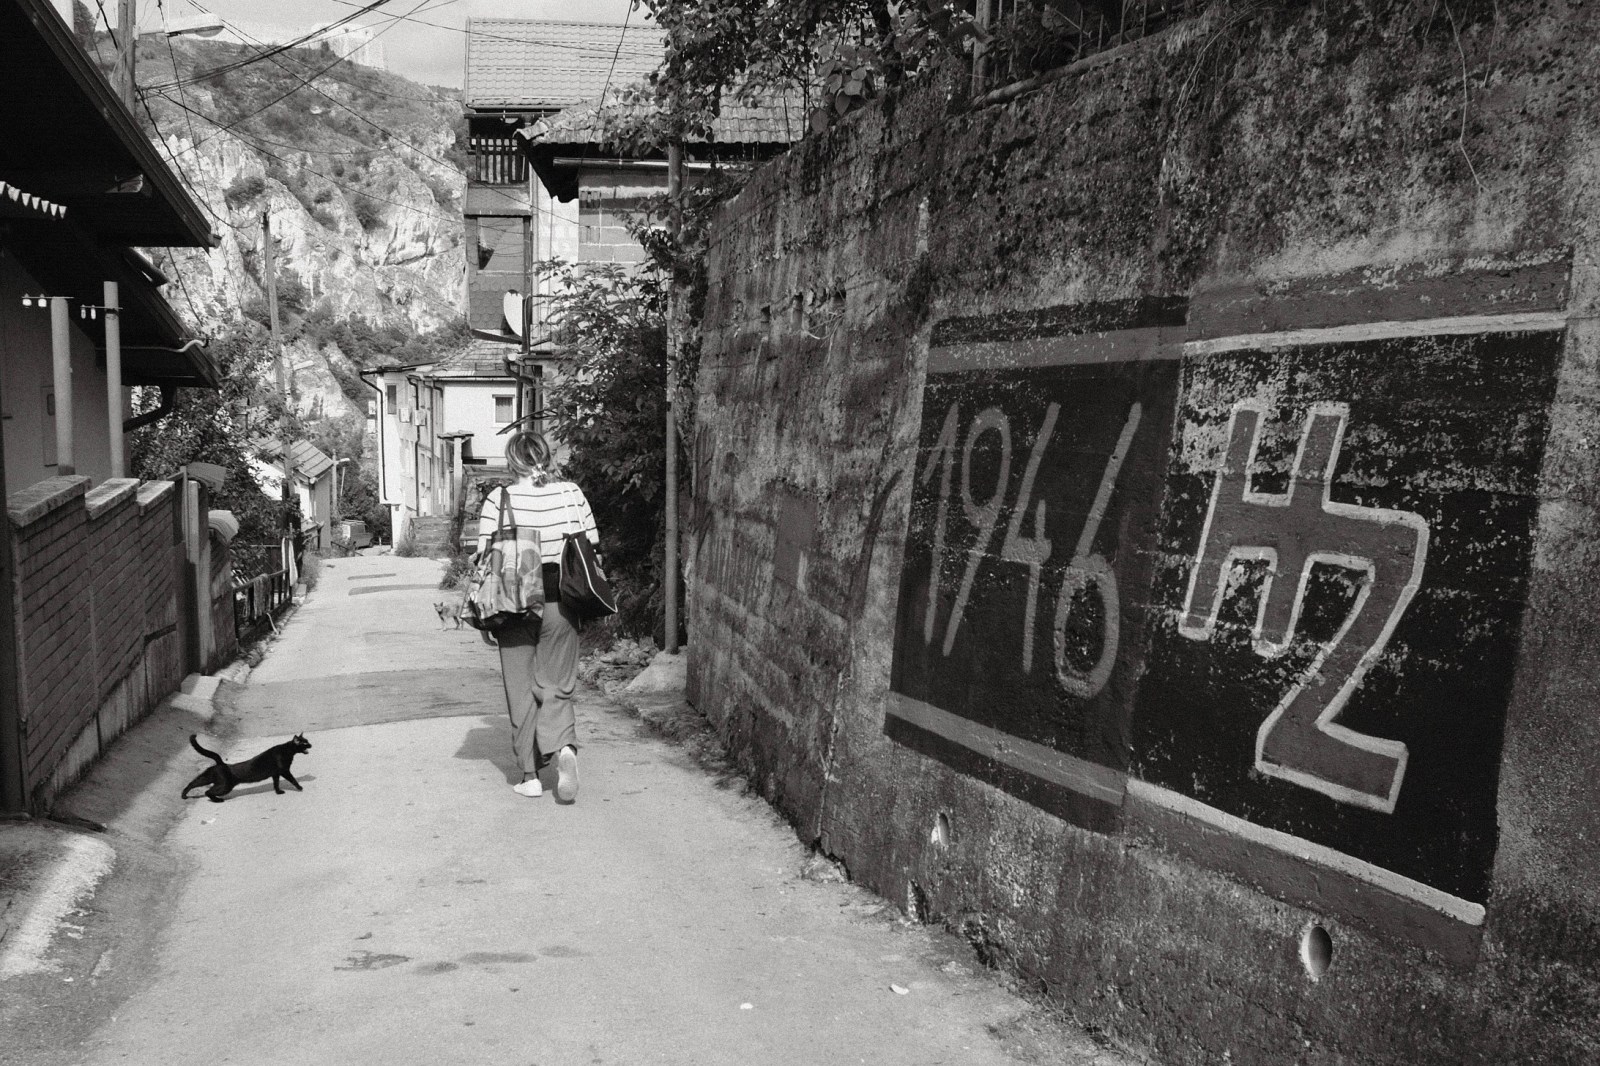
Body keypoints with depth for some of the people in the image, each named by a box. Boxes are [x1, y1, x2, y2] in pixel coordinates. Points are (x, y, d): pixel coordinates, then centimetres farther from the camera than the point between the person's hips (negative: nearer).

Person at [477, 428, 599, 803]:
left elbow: (485, 558, -6)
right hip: (561, 606, 2)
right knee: (556, 688, 11)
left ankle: (530, 775, 15)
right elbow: (592, 547, 2)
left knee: (521, 694, 10)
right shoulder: (571, 494, -2)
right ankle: (564, 748, -15)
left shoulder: (498, 500, -7)